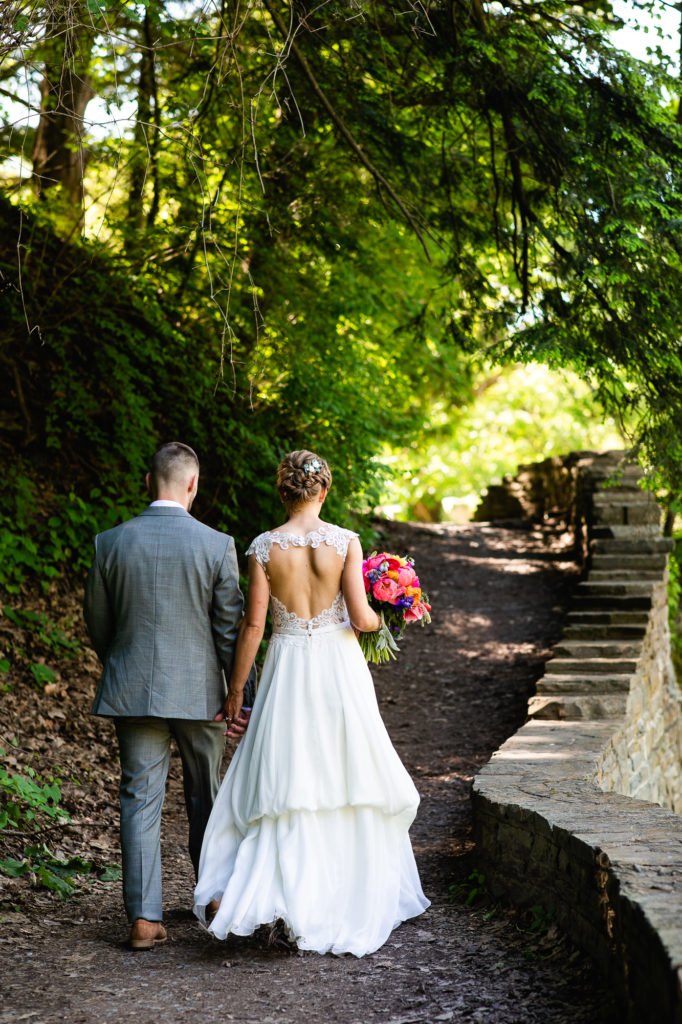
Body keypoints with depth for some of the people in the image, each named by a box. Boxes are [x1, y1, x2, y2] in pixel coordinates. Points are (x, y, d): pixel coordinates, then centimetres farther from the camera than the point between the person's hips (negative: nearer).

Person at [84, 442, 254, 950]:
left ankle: (144, 917, 2)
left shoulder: (111, 543, -4)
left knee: (140, 800, 5)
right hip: (199, 691, -1)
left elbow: (97, 622, 6)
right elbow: (230, 630, -7)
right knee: (205, 798, 17)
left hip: (133, 691, 1)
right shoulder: (217, 546, -10)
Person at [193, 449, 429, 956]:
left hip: (288, 671, 1)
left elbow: (254, 623, -5)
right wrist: (381, 618, 13)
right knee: (344, 780, 12)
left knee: (284, 786, 5)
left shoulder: (265, 546, -5)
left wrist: (236, 688, 3)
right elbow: (361, 618, -11)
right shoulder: (345, 541, -7)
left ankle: (232, 892, -10)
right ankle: (356, 900, 24)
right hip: (338, 667, -1)